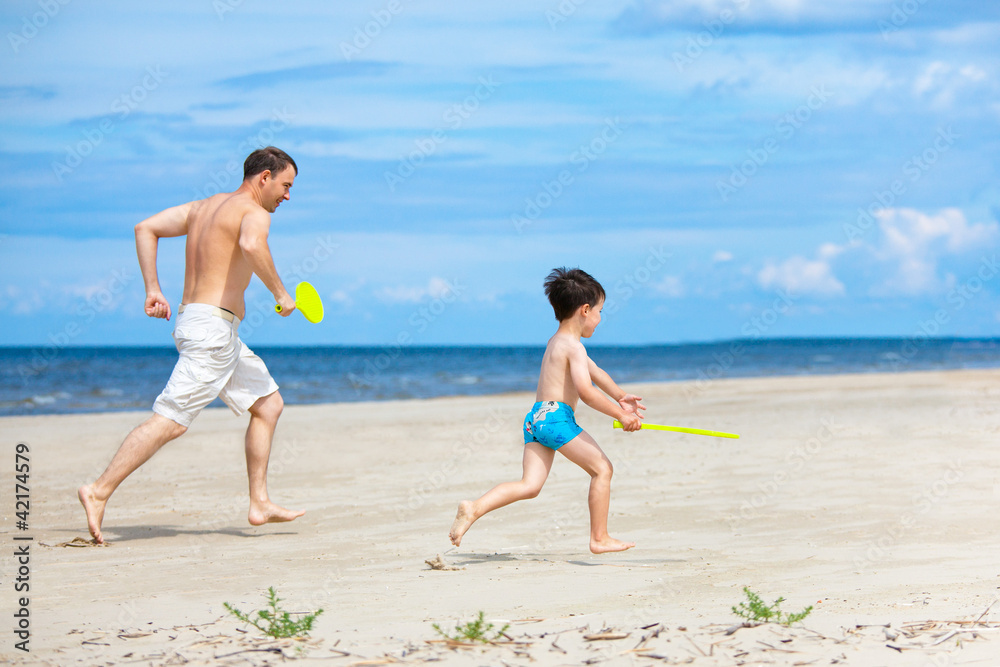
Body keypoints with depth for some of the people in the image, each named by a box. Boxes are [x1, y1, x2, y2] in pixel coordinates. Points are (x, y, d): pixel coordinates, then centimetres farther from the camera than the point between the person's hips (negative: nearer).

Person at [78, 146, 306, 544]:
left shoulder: (204, 207, 19)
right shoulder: (254, 212, -8)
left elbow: (146, 228, 16)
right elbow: (251, 245, -31)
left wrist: (152, 288, 13)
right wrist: (280, 292, -18)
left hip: (193, 317, 10)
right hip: (214, 325, -10)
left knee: (269, 404, 16)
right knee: (170, 421, -13)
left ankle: (259, 504, 14)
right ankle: (99, 491, -14)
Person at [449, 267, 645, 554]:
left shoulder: (557, 342, 23)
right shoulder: (573, 347, -9)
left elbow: (595, 372, 34)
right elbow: (585, 390, -22)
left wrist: (620, 397, 41)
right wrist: (620, 414, -17)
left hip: (536, 418, 9)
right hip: (556, 416, -9)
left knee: (530, 485, -1)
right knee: (602, 468, 1)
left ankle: (474, 508, -17)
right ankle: (599, 538, 3)